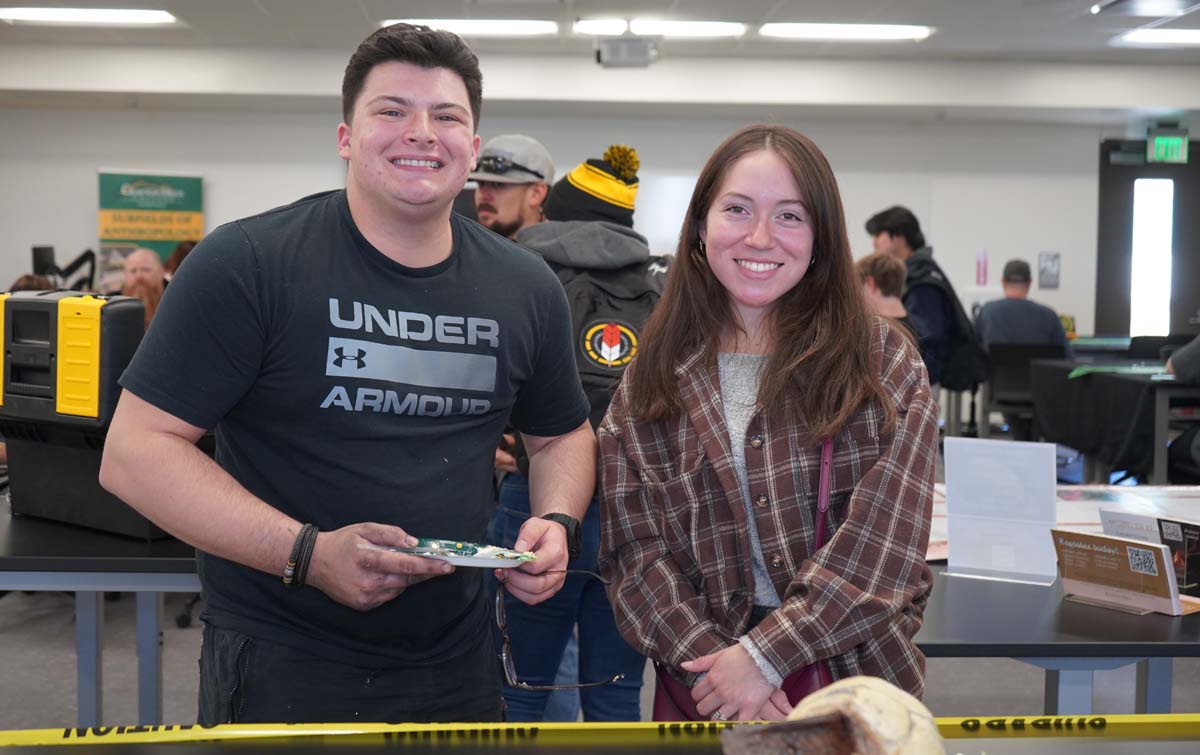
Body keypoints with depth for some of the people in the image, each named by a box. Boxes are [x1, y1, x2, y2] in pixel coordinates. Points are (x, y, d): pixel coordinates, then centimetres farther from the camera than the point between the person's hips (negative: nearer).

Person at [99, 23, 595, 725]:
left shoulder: (527, 288, 3)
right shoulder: (247, 265, -12)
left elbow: (562, 434, 17)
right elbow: (135, 452, -15)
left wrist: (556, 522, -5)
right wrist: (308, 553, -25)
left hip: (458, 662, 5)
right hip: (280, 667, -4)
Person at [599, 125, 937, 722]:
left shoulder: (883, 363, -5)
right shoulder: (650, 383, 0)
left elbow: (883, 540, -13)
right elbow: (633, 551, -4)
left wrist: (764, 656, -19)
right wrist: (708, 663, -18)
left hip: (860, 674, -1)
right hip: (709, 697, 1)